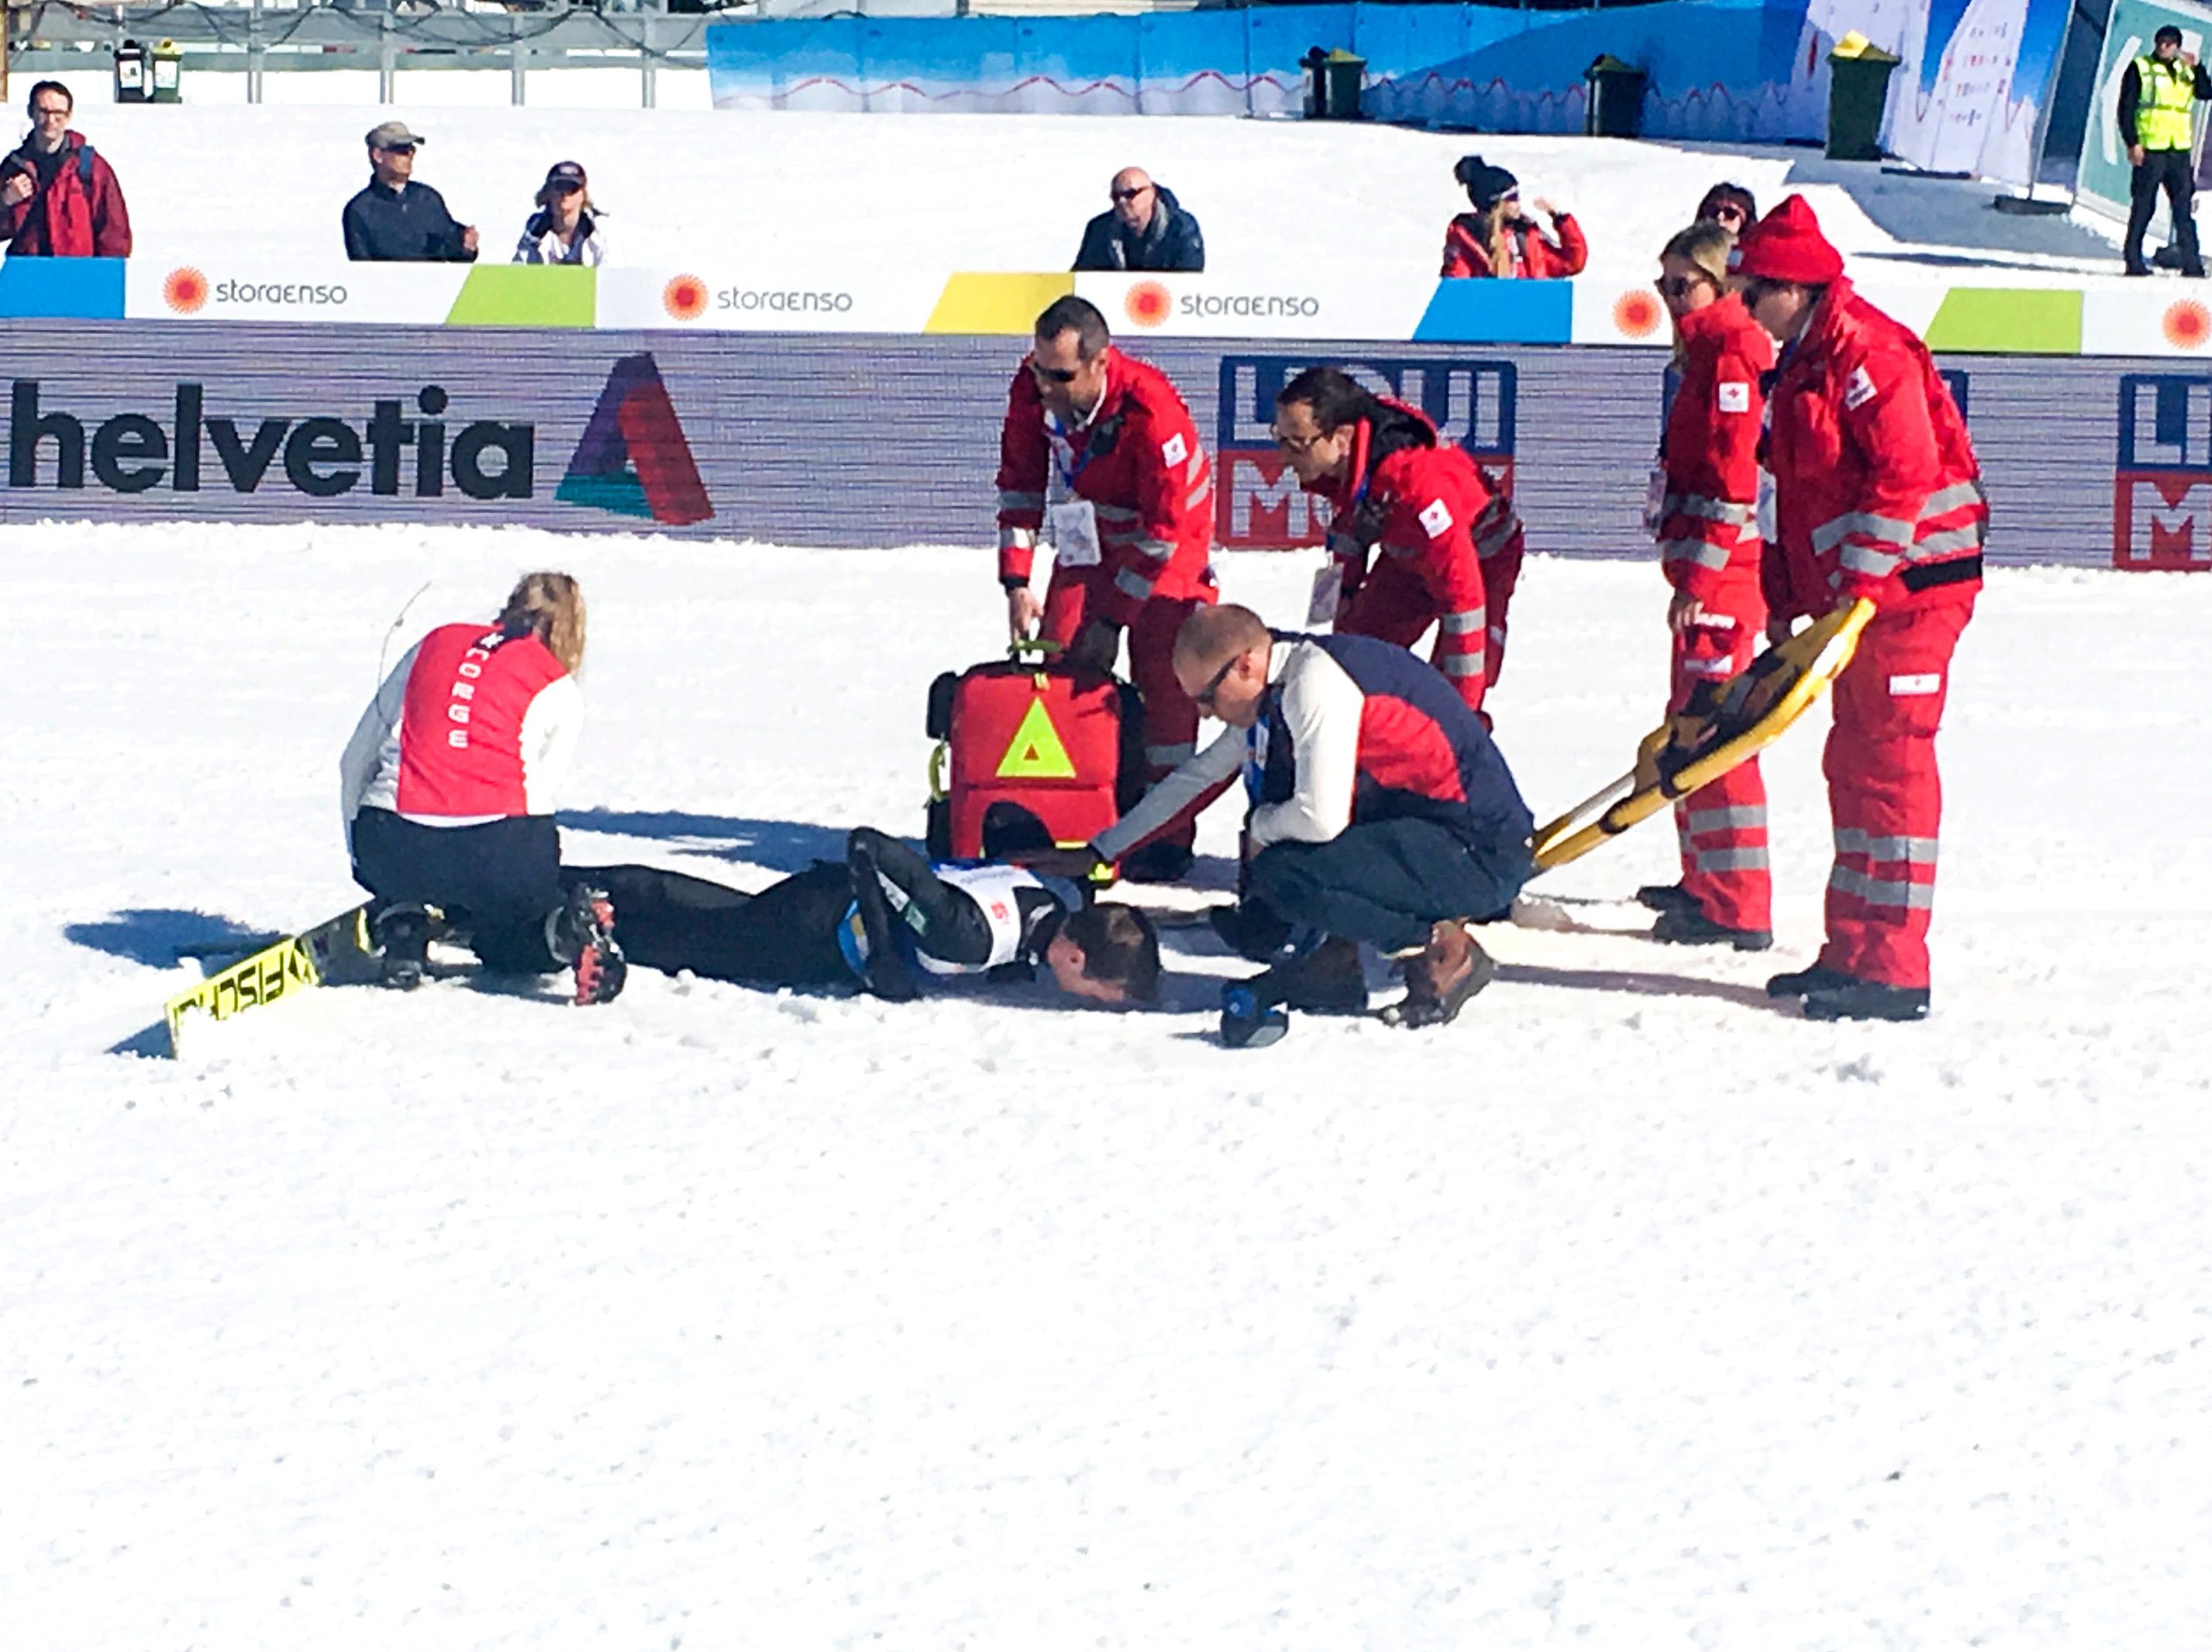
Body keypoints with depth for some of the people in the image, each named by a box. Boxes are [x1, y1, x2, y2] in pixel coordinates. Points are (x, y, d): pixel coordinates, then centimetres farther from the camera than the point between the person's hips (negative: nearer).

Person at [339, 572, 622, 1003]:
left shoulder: (434, 646, 19)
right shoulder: (560, 692, 12)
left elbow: (356, 761, 20)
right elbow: (538, 790, 12)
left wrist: (362, 856, 32)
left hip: (392, 853, 2)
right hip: (498, 852, -2)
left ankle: (399, 923, 5)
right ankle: (564, 930, -8)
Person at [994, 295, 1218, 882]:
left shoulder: (1150, 412, -35)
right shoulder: (1032, 389, -18)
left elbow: (1164, 529, -26)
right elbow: (1020, 482, -2)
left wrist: (1111, 617, -22)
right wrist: (1016, 580, -9)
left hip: (1167, 546, -5)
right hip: (1087, 541, 5)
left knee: (1163, 684, -11)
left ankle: (1167, 837, -6)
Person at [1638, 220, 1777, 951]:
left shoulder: (1732, 352, -13)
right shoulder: (1710, 350, 19)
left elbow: (1733, 477, -20)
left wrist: (1699, 576, -22)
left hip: (1720, 572, -11)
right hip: (1705, 572, 11)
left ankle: (1739, 910, -13)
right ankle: (1705, 883, 31)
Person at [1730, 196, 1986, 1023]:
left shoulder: (1869, 351, -15)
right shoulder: (1802, 364, 17)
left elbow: (1905, 474, -22)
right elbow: (1800, 492, 22)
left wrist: (1859, 583, -23)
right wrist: (1784, 600, 18)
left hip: (1908, 587, -10)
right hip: (1854, 596, 10)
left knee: (1891, 764, -9)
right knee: (1855, 764, 13)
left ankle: (1895, 970, -9)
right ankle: (1853, 949, 21)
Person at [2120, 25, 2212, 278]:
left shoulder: (2185, 71, 17)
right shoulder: (2140, 69, 3)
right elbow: (2126, 108, -2)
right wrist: (2132, 143, -11)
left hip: (2180, 150, 4)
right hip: (2150, 150, -4)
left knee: (2185, 209, 1)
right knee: (2143, 206, -3)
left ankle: (2191, 262, 1)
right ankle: (2133, 261, 2)